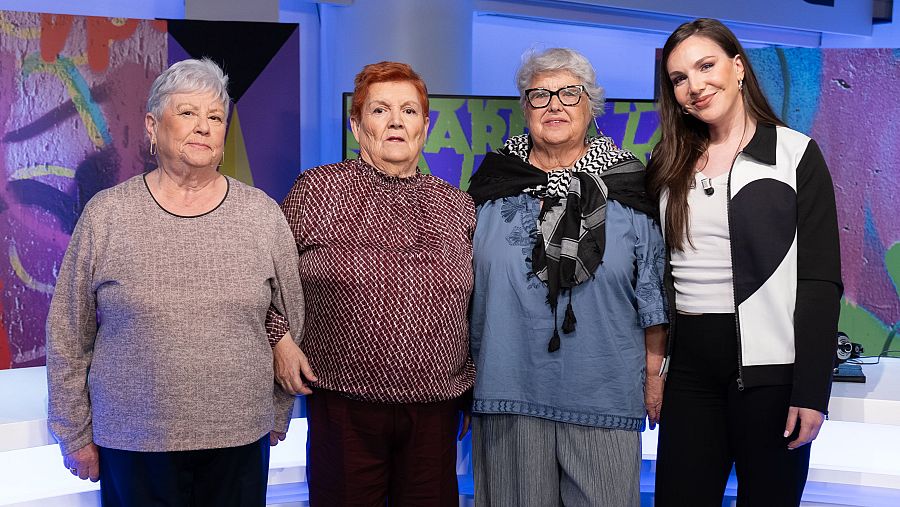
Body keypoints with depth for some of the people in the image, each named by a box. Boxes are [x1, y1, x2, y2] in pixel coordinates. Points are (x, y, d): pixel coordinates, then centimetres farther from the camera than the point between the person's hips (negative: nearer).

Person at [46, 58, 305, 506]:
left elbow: (291, 323, 7)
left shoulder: (262, 214, -1)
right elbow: (68, 338, 2)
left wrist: (278, 415, 10)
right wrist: (75, 435, 4)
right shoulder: (105, 215, -4)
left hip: (240, 438, 1)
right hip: (132, 443, -1)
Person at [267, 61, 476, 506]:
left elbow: (473, 306, 16)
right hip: (344, 405, -3)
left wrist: (475, 391, 14)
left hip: (436, 408, 3)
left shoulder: (457, 207, 9)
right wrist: (281, 340, -6)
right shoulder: (317, 189, -1)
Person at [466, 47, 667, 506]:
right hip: (509, 390, 1)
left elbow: (652, 290, 5)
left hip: (603, 394, -1)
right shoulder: (494, 185, 5)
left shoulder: (625, 185, 2)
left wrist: (654, 372, 4)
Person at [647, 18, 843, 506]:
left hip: (769, 370, -3)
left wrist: (812, 391, -12)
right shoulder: (669, 165, 9)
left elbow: (820, 282, -6)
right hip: (689, 369, 4)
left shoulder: (796, 153, -2)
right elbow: (657, 273, 12)